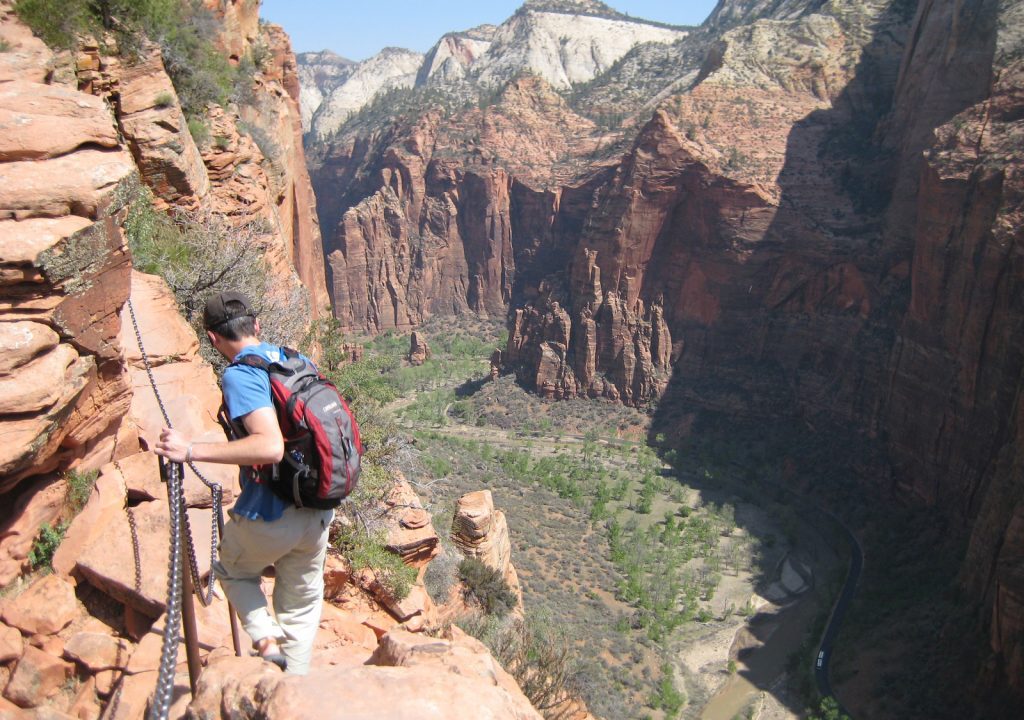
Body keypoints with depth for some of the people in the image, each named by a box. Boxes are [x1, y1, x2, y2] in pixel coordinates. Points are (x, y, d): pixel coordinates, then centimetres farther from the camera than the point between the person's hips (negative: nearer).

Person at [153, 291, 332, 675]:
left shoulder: (239, 375, -18)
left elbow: (270, 447, -31)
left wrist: (192, 450, -26)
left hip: (269, 517, -6)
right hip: (318, 512, 6)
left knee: (232, 570, 27)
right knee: (302, 602, 23)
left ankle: (268, 640, 10)